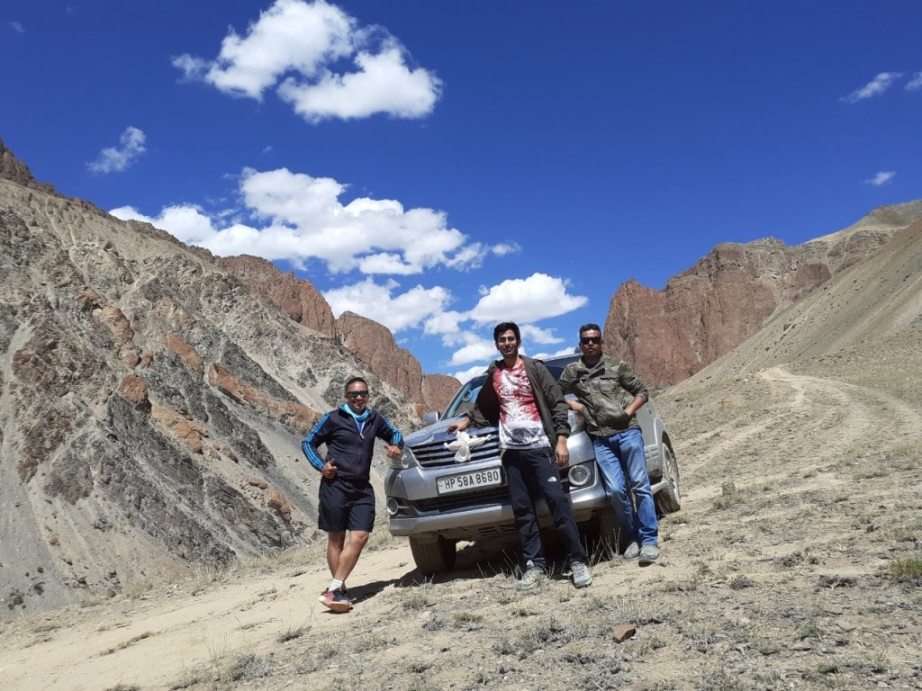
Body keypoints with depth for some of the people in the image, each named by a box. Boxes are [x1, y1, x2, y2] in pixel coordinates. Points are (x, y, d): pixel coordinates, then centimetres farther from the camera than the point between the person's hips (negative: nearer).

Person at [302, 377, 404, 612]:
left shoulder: (374, 418, 10)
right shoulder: (333, 419, -2)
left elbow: (394, 433, 27)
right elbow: (308, 442, 5)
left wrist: (396, 445, 4)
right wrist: (321, 466, -8)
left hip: (362, 488, 4)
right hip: (336, 485, -4)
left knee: (360, 537, -9)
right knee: (336, 538, 3)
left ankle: (334, 588, -5)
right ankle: (338, 589, 13)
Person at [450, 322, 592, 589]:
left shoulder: (534, 368, 3)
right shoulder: (493, 375, 14)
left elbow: (557, 403, -1)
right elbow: (482, 406, 29)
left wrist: (561, 440, -10)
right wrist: (466, 421, 14)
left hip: (539, 446, -4)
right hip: (511, 450, 4)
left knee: (557, 500, -11)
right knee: (522, 509, 2)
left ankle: (578, 560, -5)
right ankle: (535, 564, 7)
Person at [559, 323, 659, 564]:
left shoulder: (617, 366, 7)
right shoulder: (572, 371, 11)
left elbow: (642, 392, 9)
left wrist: (629, 411, -6)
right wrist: (571, 404, 2)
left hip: (627, 432, -1)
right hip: (601, 439, 1)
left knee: (640, 486, -4)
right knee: (616, 490, -7)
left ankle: (649, 540, 0)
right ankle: (632, 538, 9)